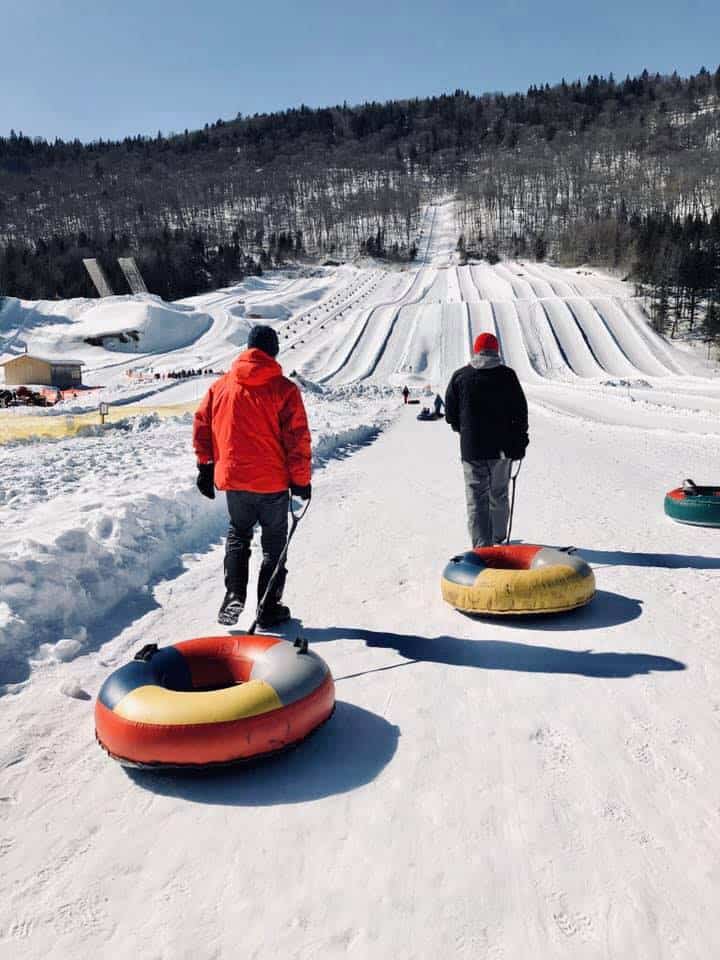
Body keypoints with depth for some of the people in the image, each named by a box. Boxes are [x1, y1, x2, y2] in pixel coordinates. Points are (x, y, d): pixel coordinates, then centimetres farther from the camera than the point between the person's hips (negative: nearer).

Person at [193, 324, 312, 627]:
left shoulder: (220, 386, 3)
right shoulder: (284, 389, -9)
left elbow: (201, 427, 7)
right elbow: (298, 438, -11)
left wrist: (206, 467, 16)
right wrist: (301, 480, -2)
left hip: (232, 479, 3)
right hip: (272, 482, -3)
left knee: (238, 535, 22)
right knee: (274, 542, 12)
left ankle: (234, 596, 9)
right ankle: (269, 608, 17)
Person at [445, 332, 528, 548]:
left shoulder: (460, 377, -2)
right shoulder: (507, 376, -3)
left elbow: (451, 414, 3)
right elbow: (520, 411, -3)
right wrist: (520, 442, 4)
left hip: (472, 449, -1)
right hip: (502, 447, 2)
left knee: (476, 498, 2)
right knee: (499, 494, 18)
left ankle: (482, 544, -5)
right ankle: (498, 536, 34)